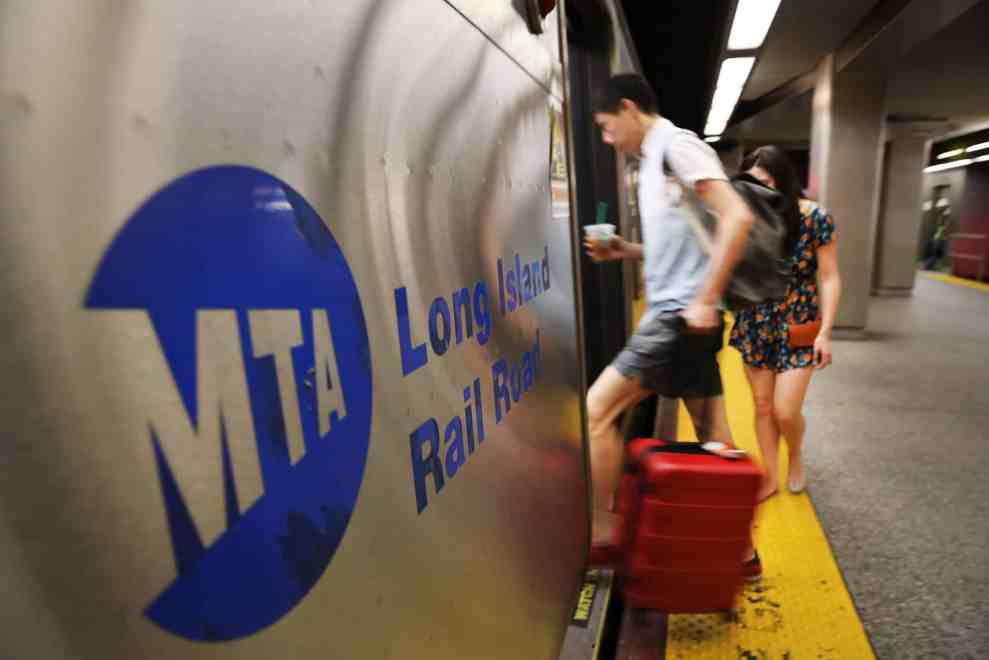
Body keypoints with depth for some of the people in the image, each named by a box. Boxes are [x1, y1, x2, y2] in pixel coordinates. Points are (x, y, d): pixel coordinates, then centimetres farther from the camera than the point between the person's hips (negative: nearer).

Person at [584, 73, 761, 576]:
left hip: (680, 316, -10)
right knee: (715, 439, 13)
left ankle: (601, 533, 5)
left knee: (595, 411, -8)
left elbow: (737, 218, -21)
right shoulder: (654, 159, 20)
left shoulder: (676, 144, -8)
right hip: (673, 315, 10)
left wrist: (705, 301, -21)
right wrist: (625, 250, 11)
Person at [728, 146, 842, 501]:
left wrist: (825, 332, -11)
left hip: (798, 325, -3)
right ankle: (770, 477, 26)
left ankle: (796, 455, 30)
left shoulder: (814, 217, -11)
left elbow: (830, 279, -8)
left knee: (786, 411, -4)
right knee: (762, 407, 9)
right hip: (756, 325, 3)